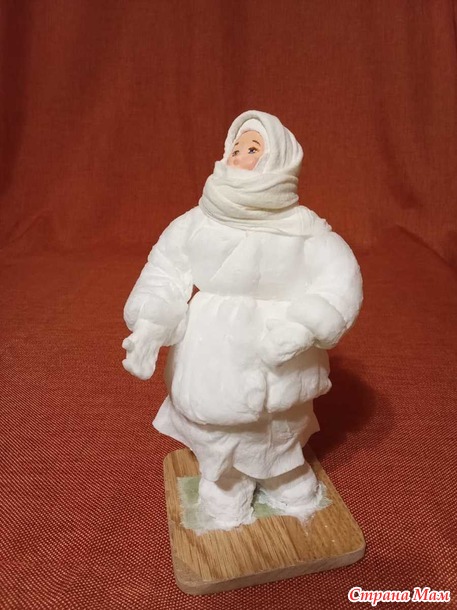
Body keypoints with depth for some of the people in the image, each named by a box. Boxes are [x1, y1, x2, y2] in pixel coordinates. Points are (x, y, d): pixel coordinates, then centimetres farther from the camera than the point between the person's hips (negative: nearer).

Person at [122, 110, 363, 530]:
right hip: (214, 365, 1)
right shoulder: (198, 223, -6)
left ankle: (288, 487, 55)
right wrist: (148, 325, -21)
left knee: (283, 434, 24)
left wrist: (303, 327, -30)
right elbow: (164, 275, -6)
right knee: (219, 443, 21)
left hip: (281, 363, -1)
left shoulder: (302, 228, -11)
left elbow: (341, 278, -16)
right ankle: (227, 496, 51)